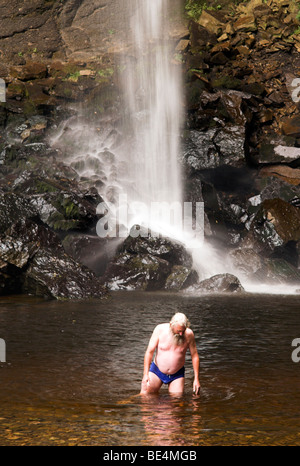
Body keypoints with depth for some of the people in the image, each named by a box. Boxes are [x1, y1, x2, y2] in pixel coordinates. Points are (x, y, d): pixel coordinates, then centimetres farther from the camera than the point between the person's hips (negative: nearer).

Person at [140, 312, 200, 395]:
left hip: (177, 374, 1)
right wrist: (145, 374, -20)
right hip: (157, 370, -1)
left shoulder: (189, 334, -13)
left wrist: (196, 379, -6)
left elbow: (194, 356, -3)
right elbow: (149, 352, -12)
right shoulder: (160, 330, -15)